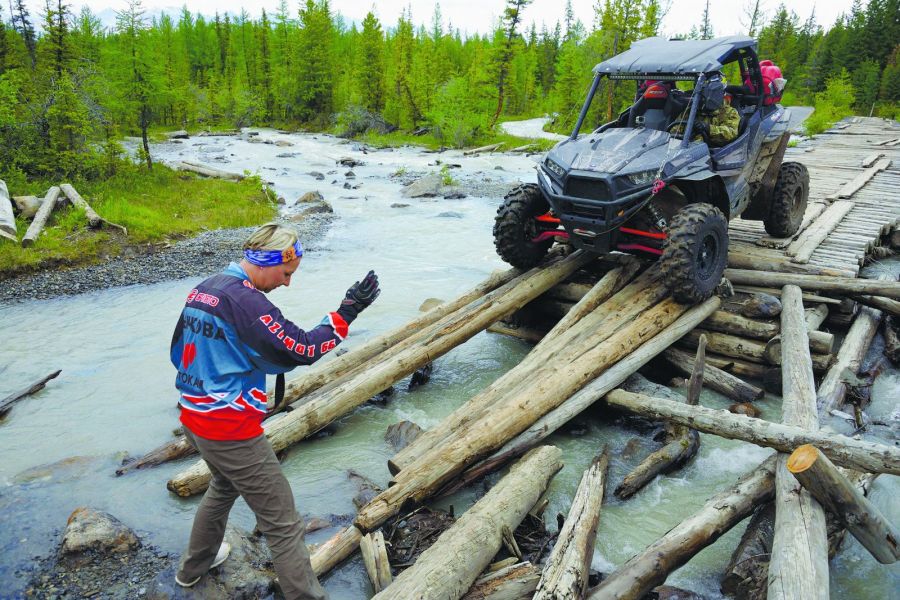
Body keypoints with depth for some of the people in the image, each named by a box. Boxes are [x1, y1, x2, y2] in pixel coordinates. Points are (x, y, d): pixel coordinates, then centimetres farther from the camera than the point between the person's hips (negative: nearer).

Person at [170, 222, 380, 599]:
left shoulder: (200, 291, 6)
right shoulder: (245, 301, -22)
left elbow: (179, 352, 16)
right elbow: (302, 350, -22)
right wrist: (346, 312, -15)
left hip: (193, 419, 10)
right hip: (231, 430, -10)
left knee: (225, 485, 35)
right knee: (283, 525, -1)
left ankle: (193, 567, 52)